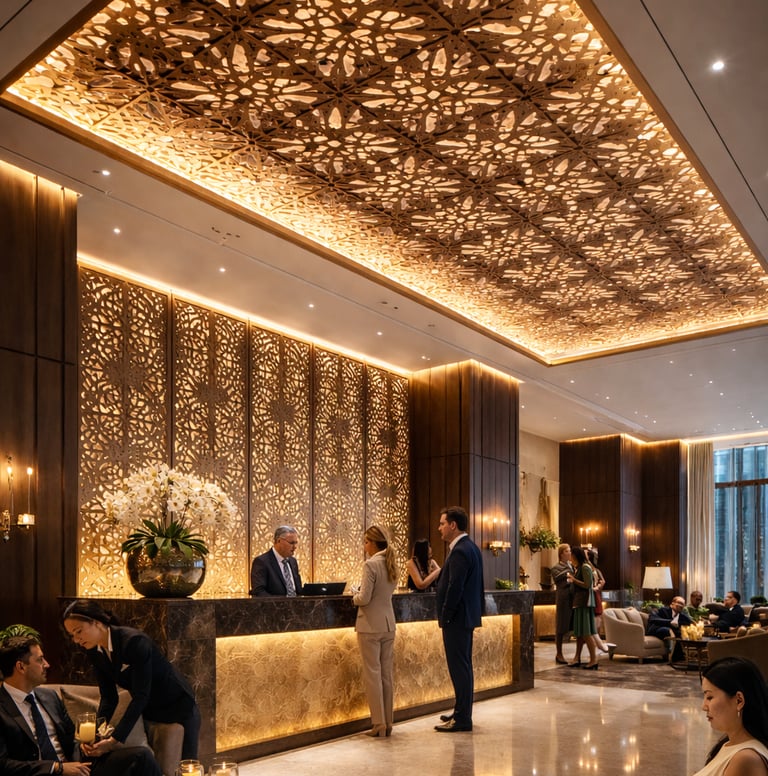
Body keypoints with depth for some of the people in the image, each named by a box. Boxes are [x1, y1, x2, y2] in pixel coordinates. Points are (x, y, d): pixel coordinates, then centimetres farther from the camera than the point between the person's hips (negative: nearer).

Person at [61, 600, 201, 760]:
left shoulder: (134, 642, -29)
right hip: (149, 714, 6)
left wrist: (115, 739, -35)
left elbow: (140, 696, -31)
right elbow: (108, 698, -5)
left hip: (178, 710, -6)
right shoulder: (94, 652, -6)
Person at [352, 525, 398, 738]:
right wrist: (362, 592, 16)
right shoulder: (391, 563, 8)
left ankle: (379, 724, 2)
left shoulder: (371, 564, -17)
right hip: (388, 624, 8)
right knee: (386, 674, 11)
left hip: (371, 626, -8)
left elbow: (364, 598, -19)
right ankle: (388, 723, 16)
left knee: (372, 674, 0)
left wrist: (354, 597, 1)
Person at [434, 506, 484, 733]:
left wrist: (445, 617, -14)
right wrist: (479, 610, 19)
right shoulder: (471, 548, 12)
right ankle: (462, 712, 26)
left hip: (457, 619, -10)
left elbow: (454, 588, -22)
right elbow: (478, 585, 17)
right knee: (463, 666, 16)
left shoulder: (459, 552, -19)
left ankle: (462, 718, 2)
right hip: (467, 615, 10)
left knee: (459, 667, -4)